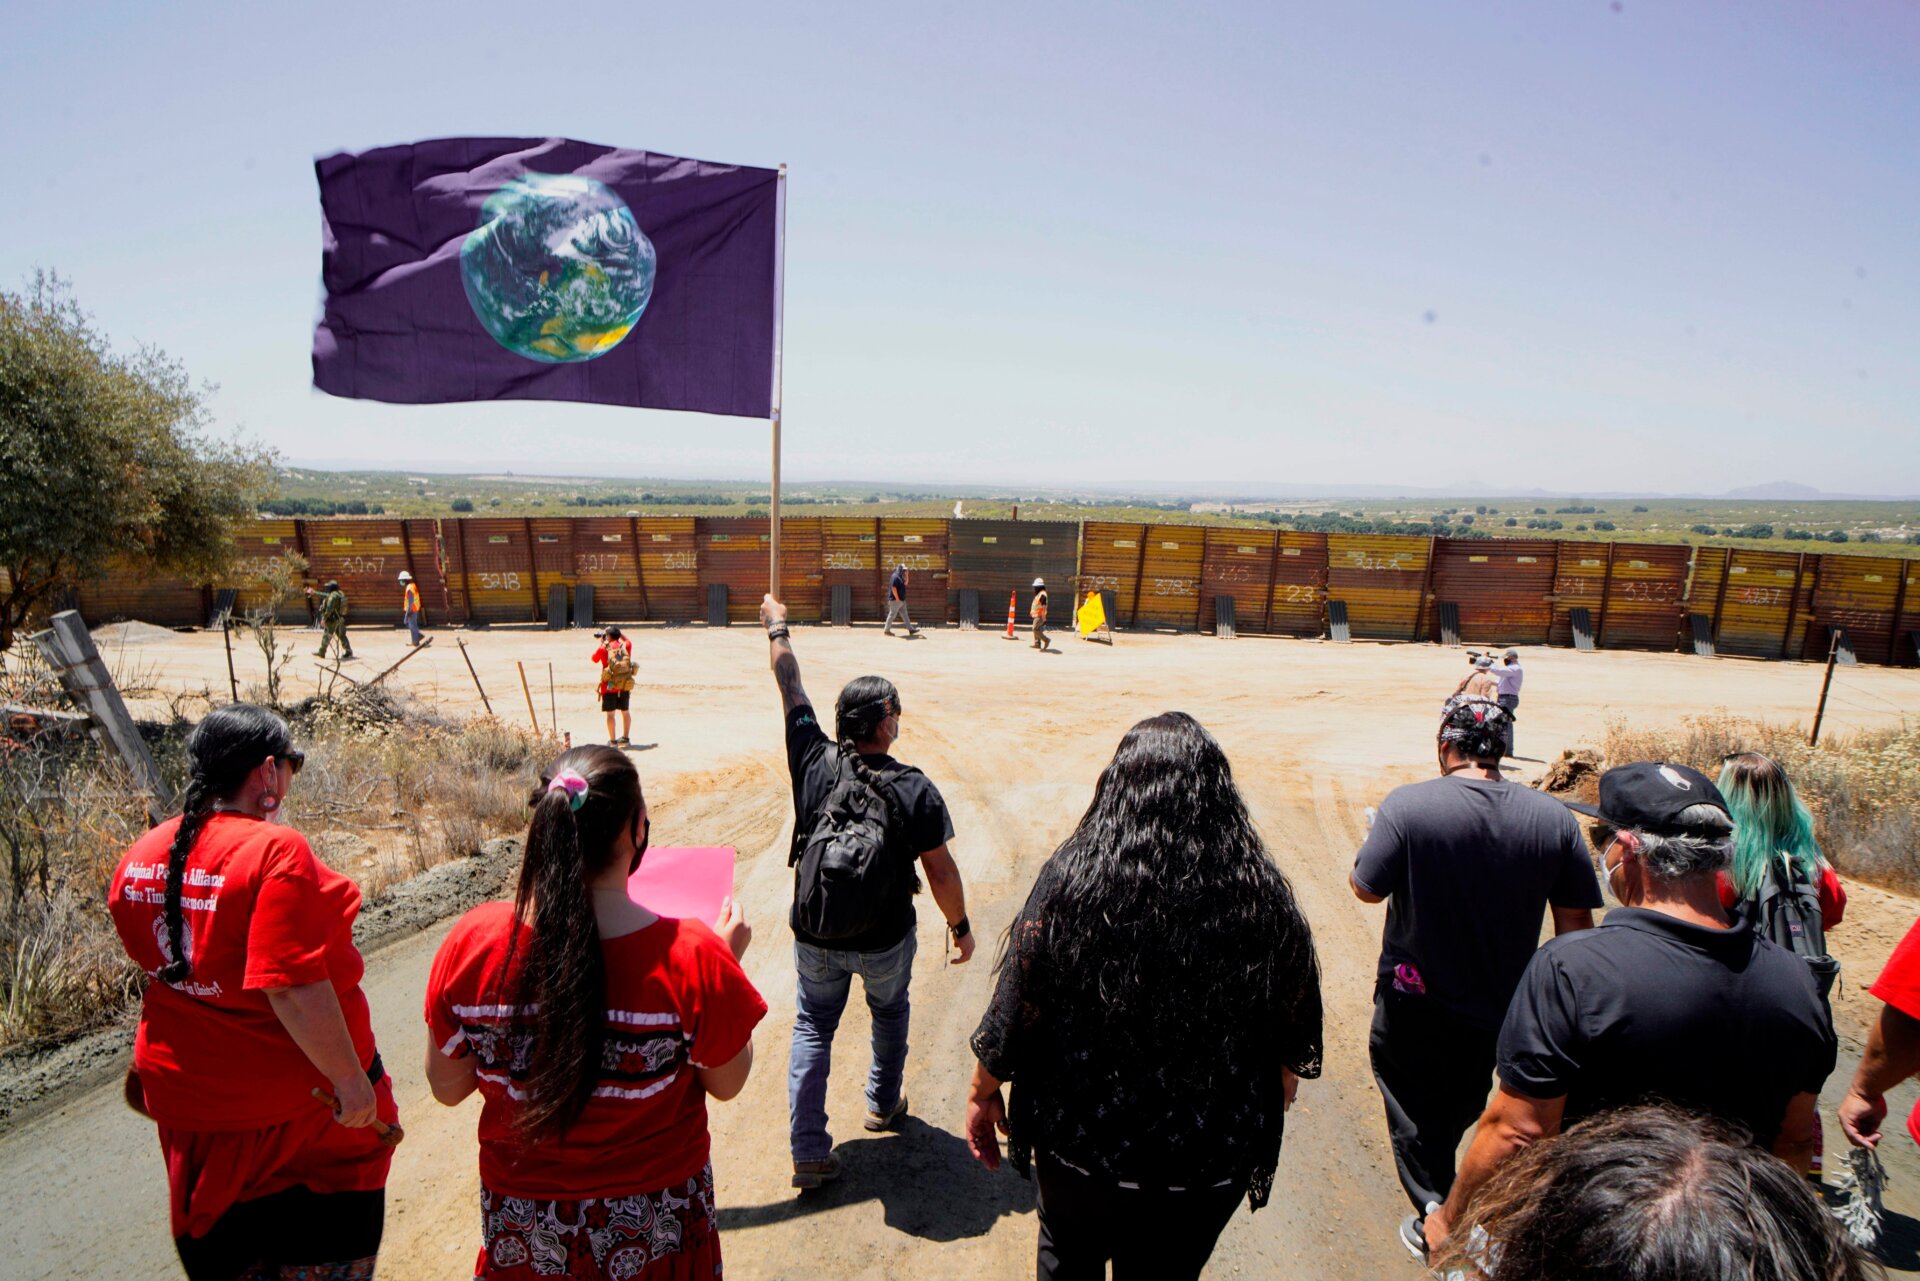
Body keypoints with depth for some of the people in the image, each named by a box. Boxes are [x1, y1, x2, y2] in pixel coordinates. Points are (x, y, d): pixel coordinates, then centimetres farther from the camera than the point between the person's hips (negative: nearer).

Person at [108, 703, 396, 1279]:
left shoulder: (140, 857, -2)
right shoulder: (277, 851, -26)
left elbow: (156, 965, 13)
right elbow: (293, 987, -30)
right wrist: (350, 1079, -21)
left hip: (189, 1102, 7)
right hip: (295, 1107, -7)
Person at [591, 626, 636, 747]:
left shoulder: (604, 648, -5)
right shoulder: (625, 646, 5)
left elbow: (594, 658, 15)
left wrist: (601, 643, 21)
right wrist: (618, 633, 29)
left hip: (609, 686, -4)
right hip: (625, 684, 4)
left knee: (610, 713, 3)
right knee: (625, 711, 15)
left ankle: (612, 741, 4)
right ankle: (626, 738, 22)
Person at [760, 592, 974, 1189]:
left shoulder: (815, 763, -15)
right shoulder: (915, 790, -20)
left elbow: (791, 690, -1)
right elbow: (941, 872, -15)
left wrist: (777, 629, 13)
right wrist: (960, 926, 2)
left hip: (814, 938, 1)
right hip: (885, 941, -1)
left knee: (812, 1028, 19)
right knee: (890, 1012, 28)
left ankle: (808, 1151, 20)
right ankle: (883, 1103, 46)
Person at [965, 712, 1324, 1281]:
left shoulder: (1070, 880, -21)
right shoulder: (1264, 899, -15)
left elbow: (1013, 1012, -13)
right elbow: (1293, 1046, -2)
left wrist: (983, 1093, 5)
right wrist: (1264, 1110, 19)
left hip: (1079, 1147, -1)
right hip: (1211, 1163, 1)